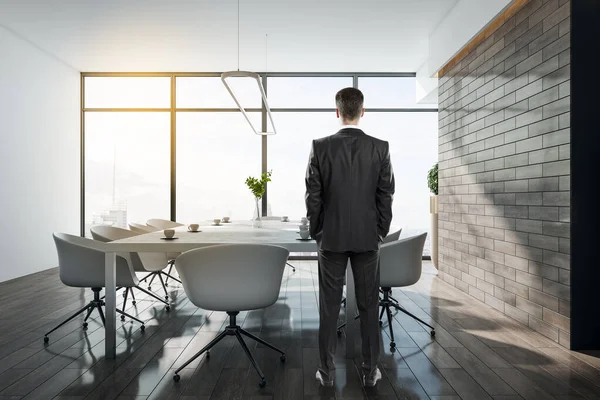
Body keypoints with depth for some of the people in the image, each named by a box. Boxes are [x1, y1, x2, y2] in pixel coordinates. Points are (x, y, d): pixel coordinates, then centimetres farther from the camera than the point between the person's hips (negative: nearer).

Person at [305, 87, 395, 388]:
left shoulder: (320, 147, -7)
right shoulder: (380, 148, -5)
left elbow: (313, 196, -6)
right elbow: (386, 196, -2)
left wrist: (316, 233, 6)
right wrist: (380, 233, 9)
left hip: (331, 237, 0)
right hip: (367, 238, 1)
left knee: (329, 307, 10)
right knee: (368, 306, 12)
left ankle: (327, 372, 22)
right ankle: (370, 371, 25)